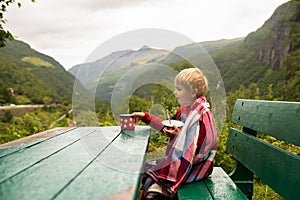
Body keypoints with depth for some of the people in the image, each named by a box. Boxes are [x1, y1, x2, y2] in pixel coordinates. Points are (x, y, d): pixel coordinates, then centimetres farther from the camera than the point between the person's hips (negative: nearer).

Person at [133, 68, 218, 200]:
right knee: (147, 168, 10)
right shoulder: (186, 109, 1)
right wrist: (145, 116, 5)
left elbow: (198, 150, -24)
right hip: (179, 156, 9)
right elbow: (168, 126, 9)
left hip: (196, 166, -9)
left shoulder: (202, 116, -24)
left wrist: (179, 135, -31)